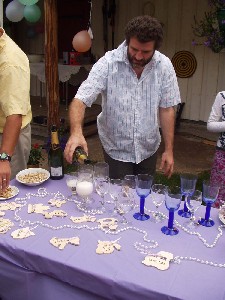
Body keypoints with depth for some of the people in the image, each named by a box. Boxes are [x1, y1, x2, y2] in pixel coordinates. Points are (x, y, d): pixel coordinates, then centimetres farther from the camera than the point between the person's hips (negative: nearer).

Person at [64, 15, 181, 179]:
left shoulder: (164, 66, -11)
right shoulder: (107, 63, -19)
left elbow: (166, 109, -5)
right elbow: (80, 100, -24)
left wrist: (169, 150, -5)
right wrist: (76, 132, -42)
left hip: (148, 149, 3)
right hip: (116, 149, -3)